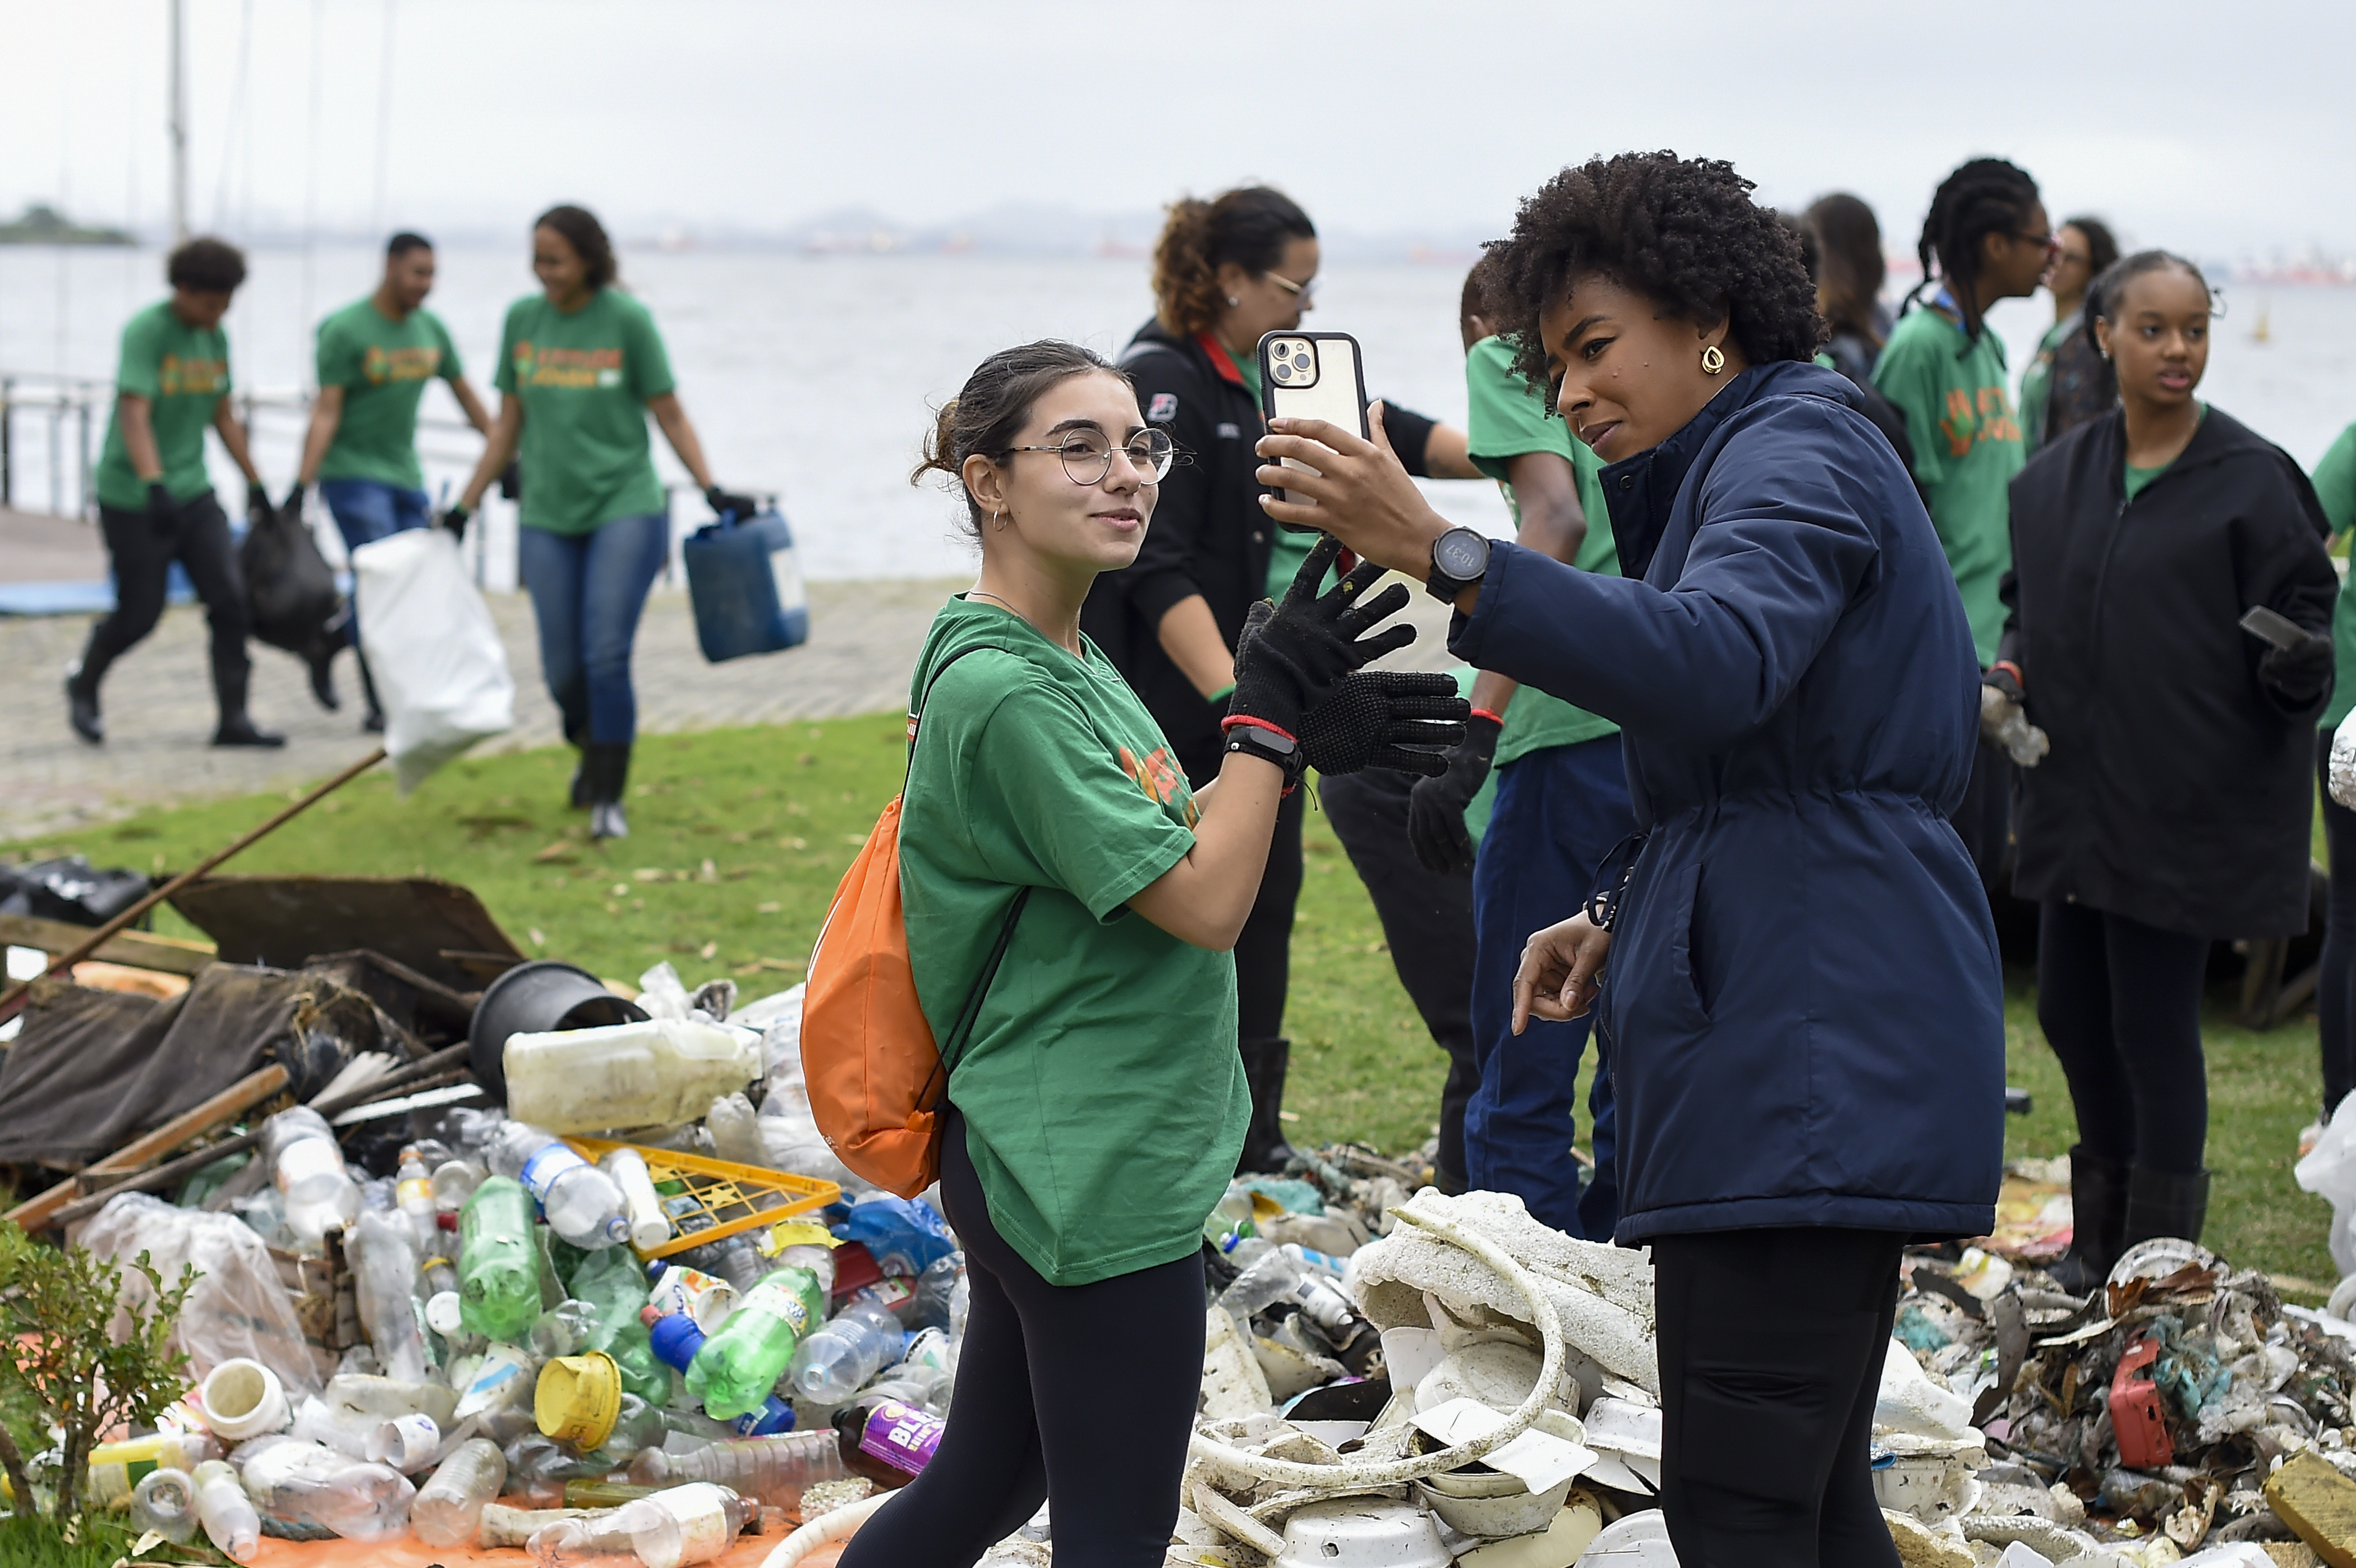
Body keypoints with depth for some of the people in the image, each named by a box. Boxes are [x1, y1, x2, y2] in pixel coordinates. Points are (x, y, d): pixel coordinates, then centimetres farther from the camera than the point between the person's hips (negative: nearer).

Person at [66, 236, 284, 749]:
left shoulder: (215, 337, 8)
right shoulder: (145, 331, -15)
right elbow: (134, 415, -25)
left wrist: (255, 484, 20)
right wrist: (154, 487, -36)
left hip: (194, 493, 6)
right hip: (132, 498, -6)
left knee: (231, 600, -6)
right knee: (139, 612, 1)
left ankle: (233, 718, -2)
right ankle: (83, 684, 30)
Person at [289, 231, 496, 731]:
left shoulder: (431, 328, 8)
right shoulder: (345, 330, -11)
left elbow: (467, 397, 15)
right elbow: (325, 411, -15)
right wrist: (302, 483, -22)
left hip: (405, 474, 7)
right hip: (353, 474, -7)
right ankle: (380, 705, -10)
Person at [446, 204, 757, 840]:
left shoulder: (626, 319, -5)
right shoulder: (522, 319, 5)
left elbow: (669, 414, -1)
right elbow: (508, 426, 13)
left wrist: (713, 490, -12)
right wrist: (465, 507, 12)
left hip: (625, 508, -3)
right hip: (548, 517, 4)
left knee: (607, 658, -11)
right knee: (562, 669, 4)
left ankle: (607, 798, 1)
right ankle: (591, 752, 34)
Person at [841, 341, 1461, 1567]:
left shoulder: (1065, 659, 9)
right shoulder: (1007, 693, -21)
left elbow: (1159, 845, 12)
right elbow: (1205, 904, -21)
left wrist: (1306, 747, 1)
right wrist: (1266, 715, -19)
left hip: (1040, 1172, 10)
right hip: (1097, 1181, -10)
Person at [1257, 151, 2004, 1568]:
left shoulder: (1796, 454, -9)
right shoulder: (1745, 463, 24)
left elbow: (1719, 661, -31)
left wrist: (1439, 551, -38)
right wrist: (1622, 921, 12)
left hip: (1812, 1045, -11)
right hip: (1814, 1049, 11)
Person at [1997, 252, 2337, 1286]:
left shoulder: (2251, 480, -7)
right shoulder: (2053, 478, 8)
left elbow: (2304, 617, -6)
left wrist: (2297, 667, -27)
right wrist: (2009, 678, 0)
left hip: (2189, 804, -5)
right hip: (2075, 799, 6)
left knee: (2153, 1025, -1)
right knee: (2071, 1013, 12)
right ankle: (2104, 1235, 32)